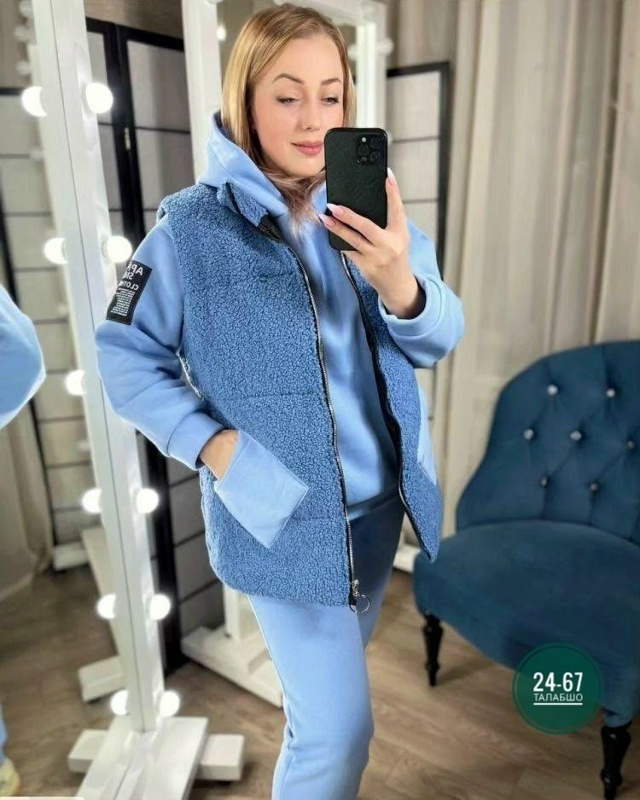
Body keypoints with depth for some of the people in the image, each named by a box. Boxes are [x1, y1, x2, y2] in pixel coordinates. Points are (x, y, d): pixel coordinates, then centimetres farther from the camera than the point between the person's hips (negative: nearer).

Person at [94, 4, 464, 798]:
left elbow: (437, 341, -9)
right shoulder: (191, 227, -12)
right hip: (280, 517, -4)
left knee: (333, 687, 28)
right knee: (337, 726, 4)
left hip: (379, 502, 5)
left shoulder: (371, 211, -2)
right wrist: (209, 443, -17)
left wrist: (399, 282, -31)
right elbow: (125, 358, -5)